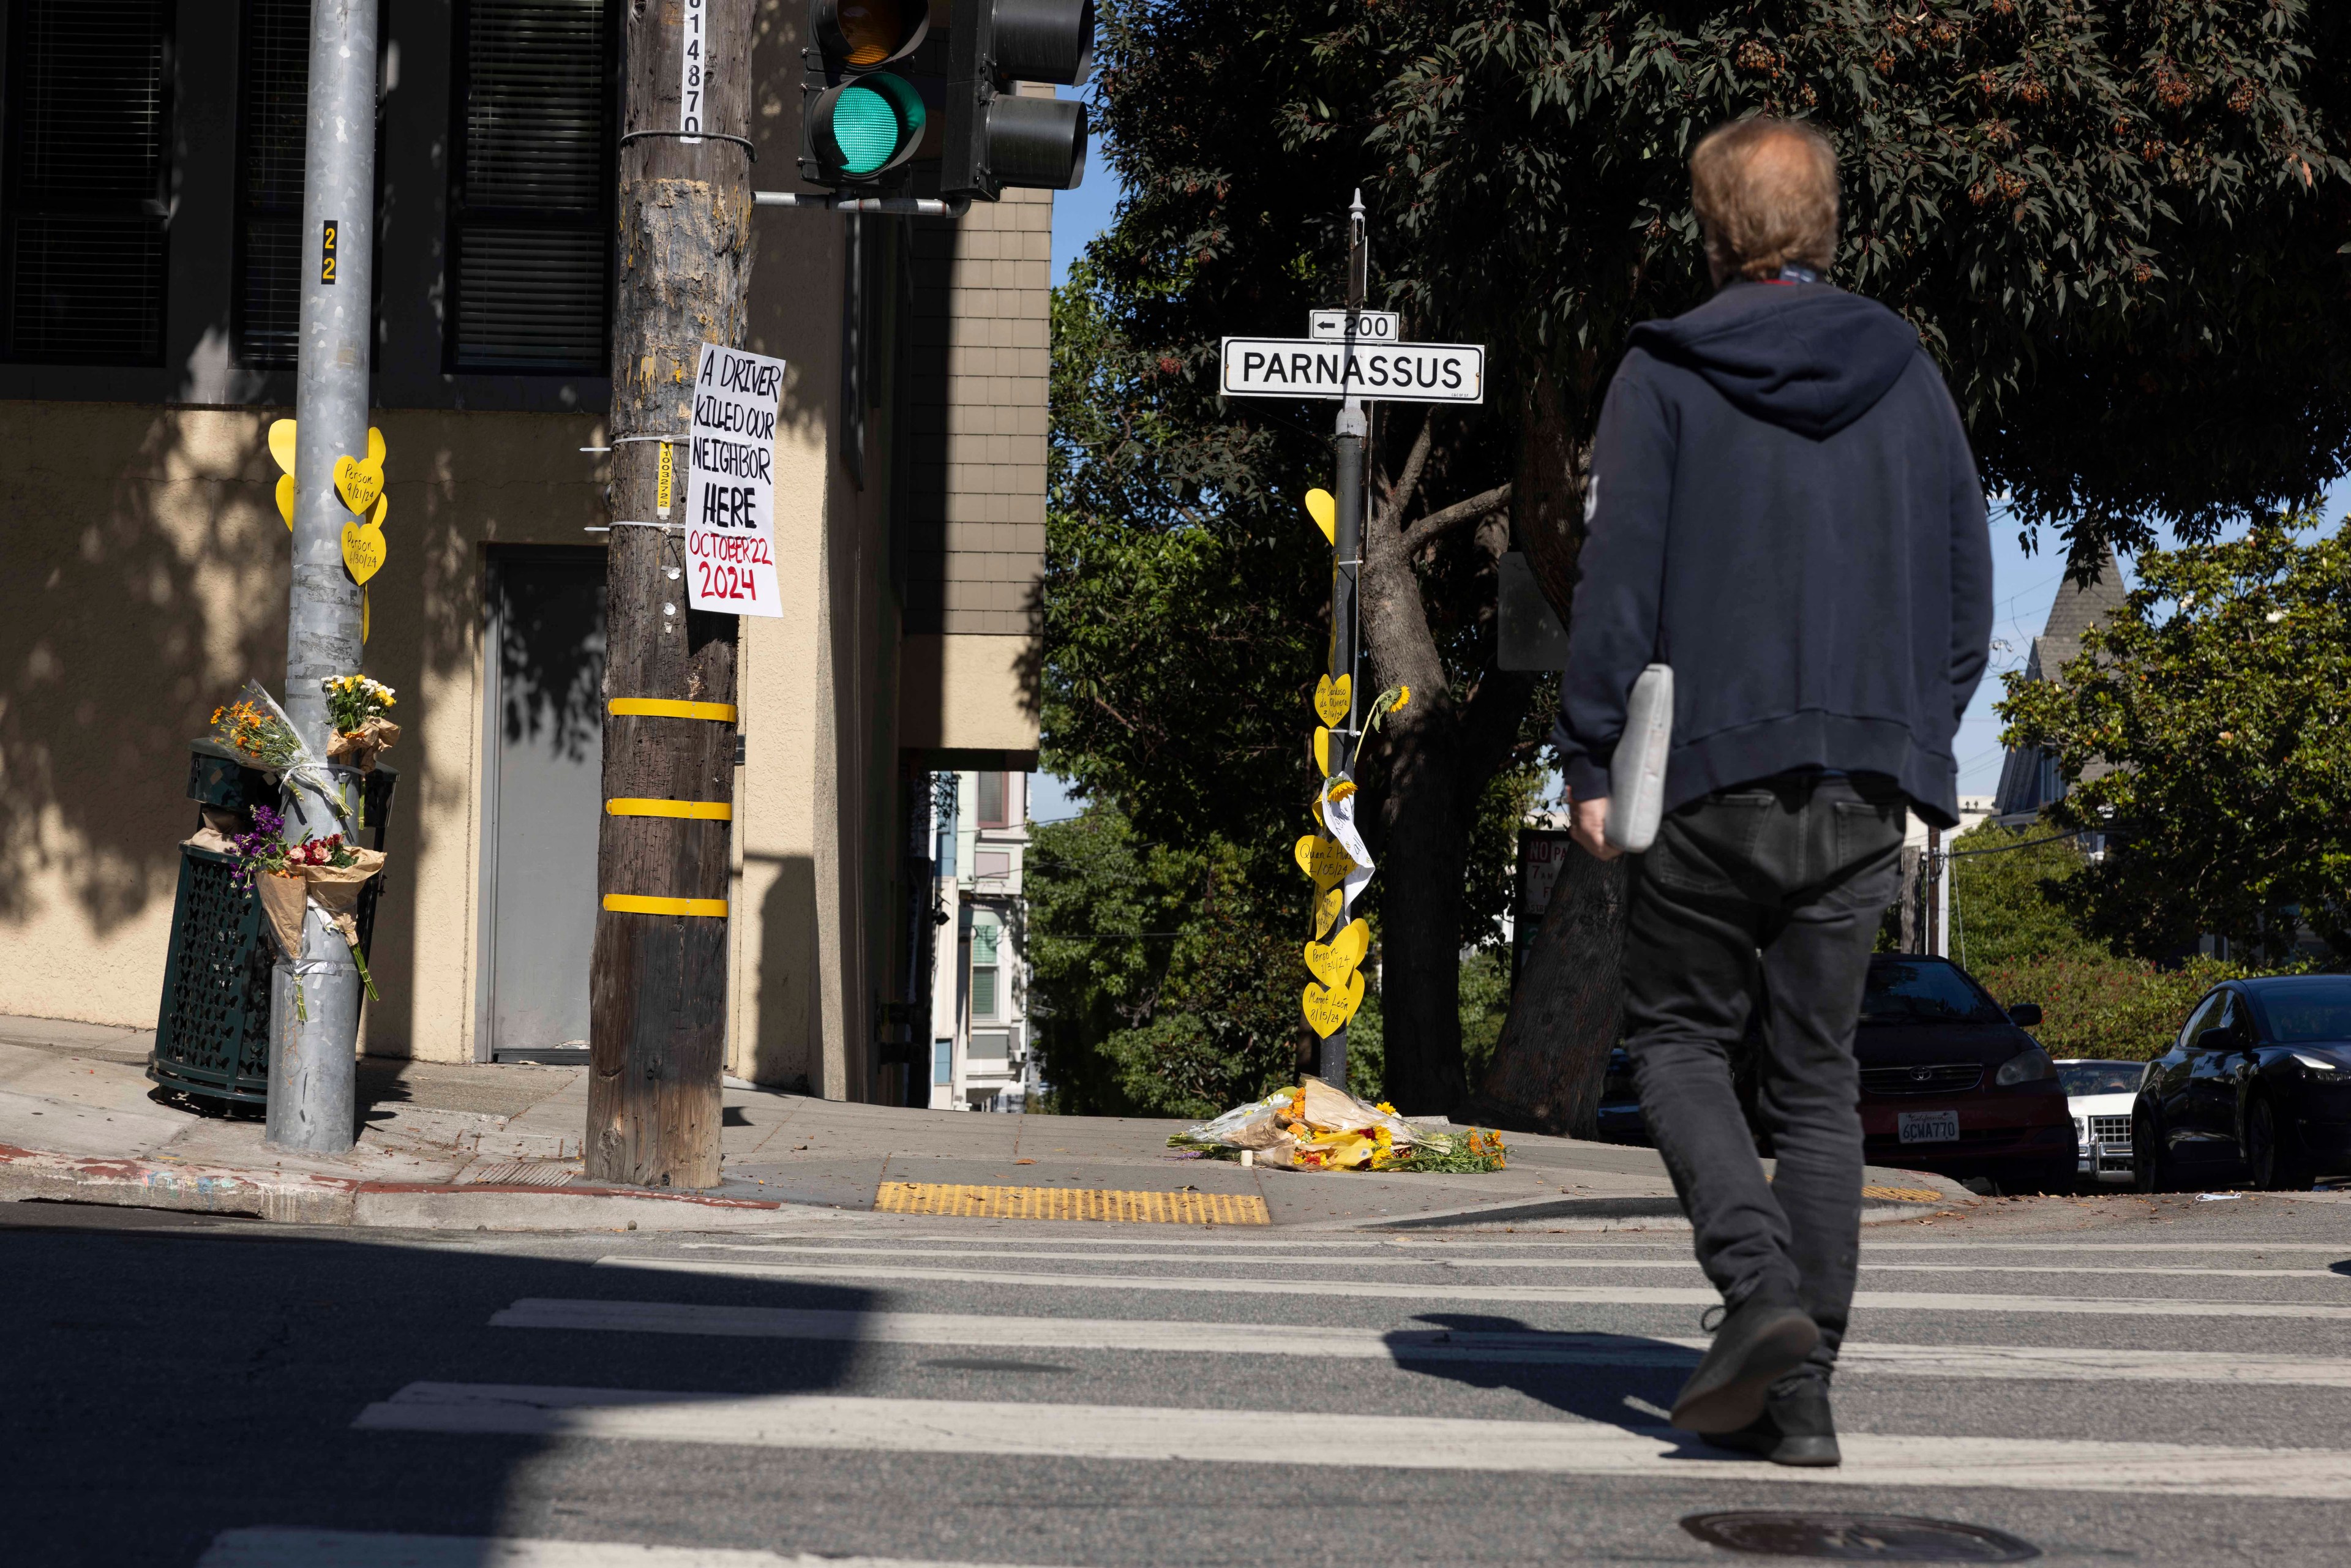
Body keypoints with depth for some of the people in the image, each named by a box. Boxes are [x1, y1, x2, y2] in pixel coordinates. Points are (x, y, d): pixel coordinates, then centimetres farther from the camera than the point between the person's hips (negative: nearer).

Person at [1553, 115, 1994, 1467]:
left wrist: (1593, 761, -2)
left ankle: (1761, 1287, -11)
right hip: (1867, 787, 3)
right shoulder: (1909, 375, 10)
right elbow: (1969, 589, 11)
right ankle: (1804, 1388, 6)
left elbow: (1617, 580, -6)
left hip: (1713, 771, -3)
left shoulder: (1664, 376, -1)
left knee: (1678, 1036, 12)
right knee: (1820, 1077, 9)